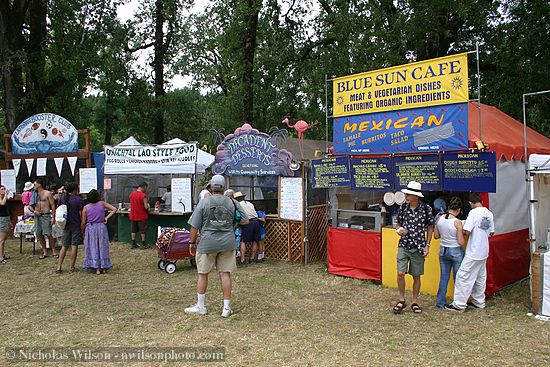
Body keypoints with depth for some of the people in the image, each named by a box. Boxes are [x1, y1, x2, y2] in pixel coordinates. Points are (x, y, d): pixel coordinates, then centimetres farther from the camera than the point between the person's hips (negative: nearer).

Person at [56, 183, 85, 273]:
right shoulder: (78, 199, -11)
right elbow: (81, 214, -10)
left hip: (66, 225, 4)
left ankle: (58, 267, 8)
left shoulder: (62, 198, 3)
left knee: (64, 246, 11)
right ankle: (72, 267, 7)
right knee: (74, 247, 2)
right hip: (76, 226, -4)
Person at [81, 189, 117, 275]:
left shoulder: (86, 208, -7)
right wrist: (107, 218, -5)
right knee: (102, 247, 11)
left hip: (90, 229, -1)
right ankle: (104, 268, 15)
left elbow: (83, 223, -5)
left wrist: (82, 232, 10)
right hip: (101, 227, 1)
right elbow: (114, 209, -9)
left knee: (93, 248, 7)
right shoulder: (102, 204, -6)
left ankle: (97, 268, 6)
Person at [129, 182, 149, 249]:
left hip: (133, 216, 6)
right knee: (143, 231, 5)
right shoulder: (143, 195, -18)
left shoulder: (131, 194, 3)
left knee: (134, 230, 14)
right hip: (141, 216, -6)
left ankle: (133, 244, 18)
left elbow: (132, 204, 14)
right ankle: (143, 244, 9)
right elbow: (146, 207, -20)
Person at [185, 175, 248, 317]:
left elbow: (195, 226, -4)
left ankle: (200, 306, 22)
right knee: (225, 274, 7)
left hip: (207, 243, -2)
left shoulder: (204, 202, -6)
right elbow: (245, 221, 6)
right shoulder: (232, 203, 0)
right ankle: (226, 308, 12)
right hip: (227, 243, 2)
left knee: (202, 274, 12)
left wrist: (192, 242, 6)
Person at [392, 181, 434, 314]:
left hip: (418, 247, -1)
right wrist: (399, 230, -9)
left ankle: (415, 302, 24)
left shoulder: (426, 208, -7)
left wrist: (427, 245, -2)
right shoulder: (403, 207, -1)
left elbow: (430, 227, 3)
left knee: (416, 276, 8)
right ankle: (401, 300, 13)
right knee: (400, 273, -7)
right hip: (403, 246, 1)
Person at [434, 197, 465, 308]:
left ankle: (440, 302, 20)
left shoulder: (439, 218, -6)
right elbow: (461, 242, -15)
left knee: (444, 277, 14)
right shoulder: (457, 223, -19)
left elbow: (436, 236, 4)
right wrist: (461, 234, 2)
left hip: (443, 251, 4)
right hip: (456, 252, -4)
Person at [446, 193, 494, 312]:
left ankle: (459, 304, 0)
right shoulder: (489, 213, 6)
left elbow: (467, 231, -22)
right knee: (480, 277, 17)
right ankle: (479, 302, 27)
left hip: (473, 252, -8)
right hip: (484, 252, 8)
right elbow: (492, 233, 13)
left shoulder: (474, 212, -17)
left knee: (464, 276, -3)